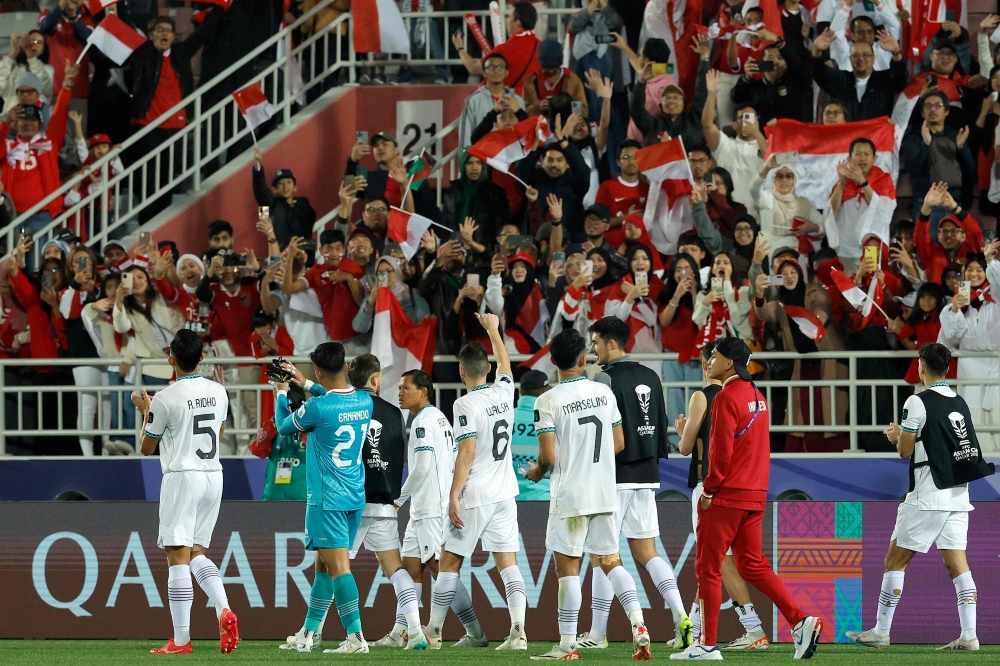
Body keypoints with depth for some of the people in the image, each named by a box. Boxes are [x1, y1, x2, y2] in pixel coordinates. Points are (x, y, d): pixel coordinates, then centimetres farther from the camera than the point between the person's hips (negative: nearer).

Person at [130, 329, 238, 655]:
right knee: (197, 554, 17)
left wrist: (145, 411, 16)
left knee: (179, 557, -5)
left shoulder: (165, 399, -12)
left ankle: (181, 640, -7)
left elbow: (147, 448, -1)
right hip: (213, 476, 6)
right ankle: (224, 610, -8)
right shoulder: (218, 393, 5)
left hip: (181, 477, -6)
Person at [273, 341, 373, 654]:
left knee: (338, 566, -8)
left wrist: (281, 393, 20)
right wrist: (305, 385, 36)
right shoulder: (364, 401, 2)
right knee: (326, 564, 15)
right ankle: (308, 634, 23)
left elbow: (284, 426, 2)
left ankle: (356, 637, -15)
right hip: (356, 496, 7)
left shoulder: (317, 407, -18)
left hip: (327, 499, -7)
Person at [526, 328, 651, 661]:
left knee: (567, 568, 2)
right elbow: (619, 444, 9)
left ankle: (567, 644, 4)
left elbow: (548, 456, -13)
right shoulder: (605, 393, 3)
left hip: (570, 496, -4)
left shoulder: (548, 401, -11)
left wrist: (537, 472, 8)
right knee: (611, 562, 11)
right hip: (605, 495, 5)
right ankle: (638, 624, -5)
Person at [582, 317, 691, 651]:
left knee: (601, 554, 1)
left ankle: (597, 633, 4)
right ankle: (680, 615, -9)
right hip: (646, 475, 7)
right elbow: (661, 426, 16)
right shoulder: (650, 378, 11)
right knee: (646, 552, 9)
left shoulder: (606, 379, -12)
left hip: (614, 476, -7)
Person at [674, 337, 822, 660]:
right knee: (752, 565, 12)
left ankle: (707, 645, 1)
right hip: (755, 495, 8)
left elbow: (722, 451, -18)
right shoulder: (757, 397, 14)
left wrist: (708, 490, -10)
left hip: (726, 497, -8)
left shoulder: (726, 398, -13)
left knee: (708, 568, 0)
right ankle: (800, 621, -1)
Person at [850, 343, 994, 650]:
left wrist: (897, 435, 14)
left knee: (895, 560, 2)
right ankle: (969, 635, -5)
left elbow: (905, 451, -8)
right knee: (957, 564, 3)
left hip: (927, 498, -7)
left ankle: (880, 632, 4)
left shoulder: (918, 403, -11)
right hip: (958, 495, 7)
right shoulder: (959, 403, 11)